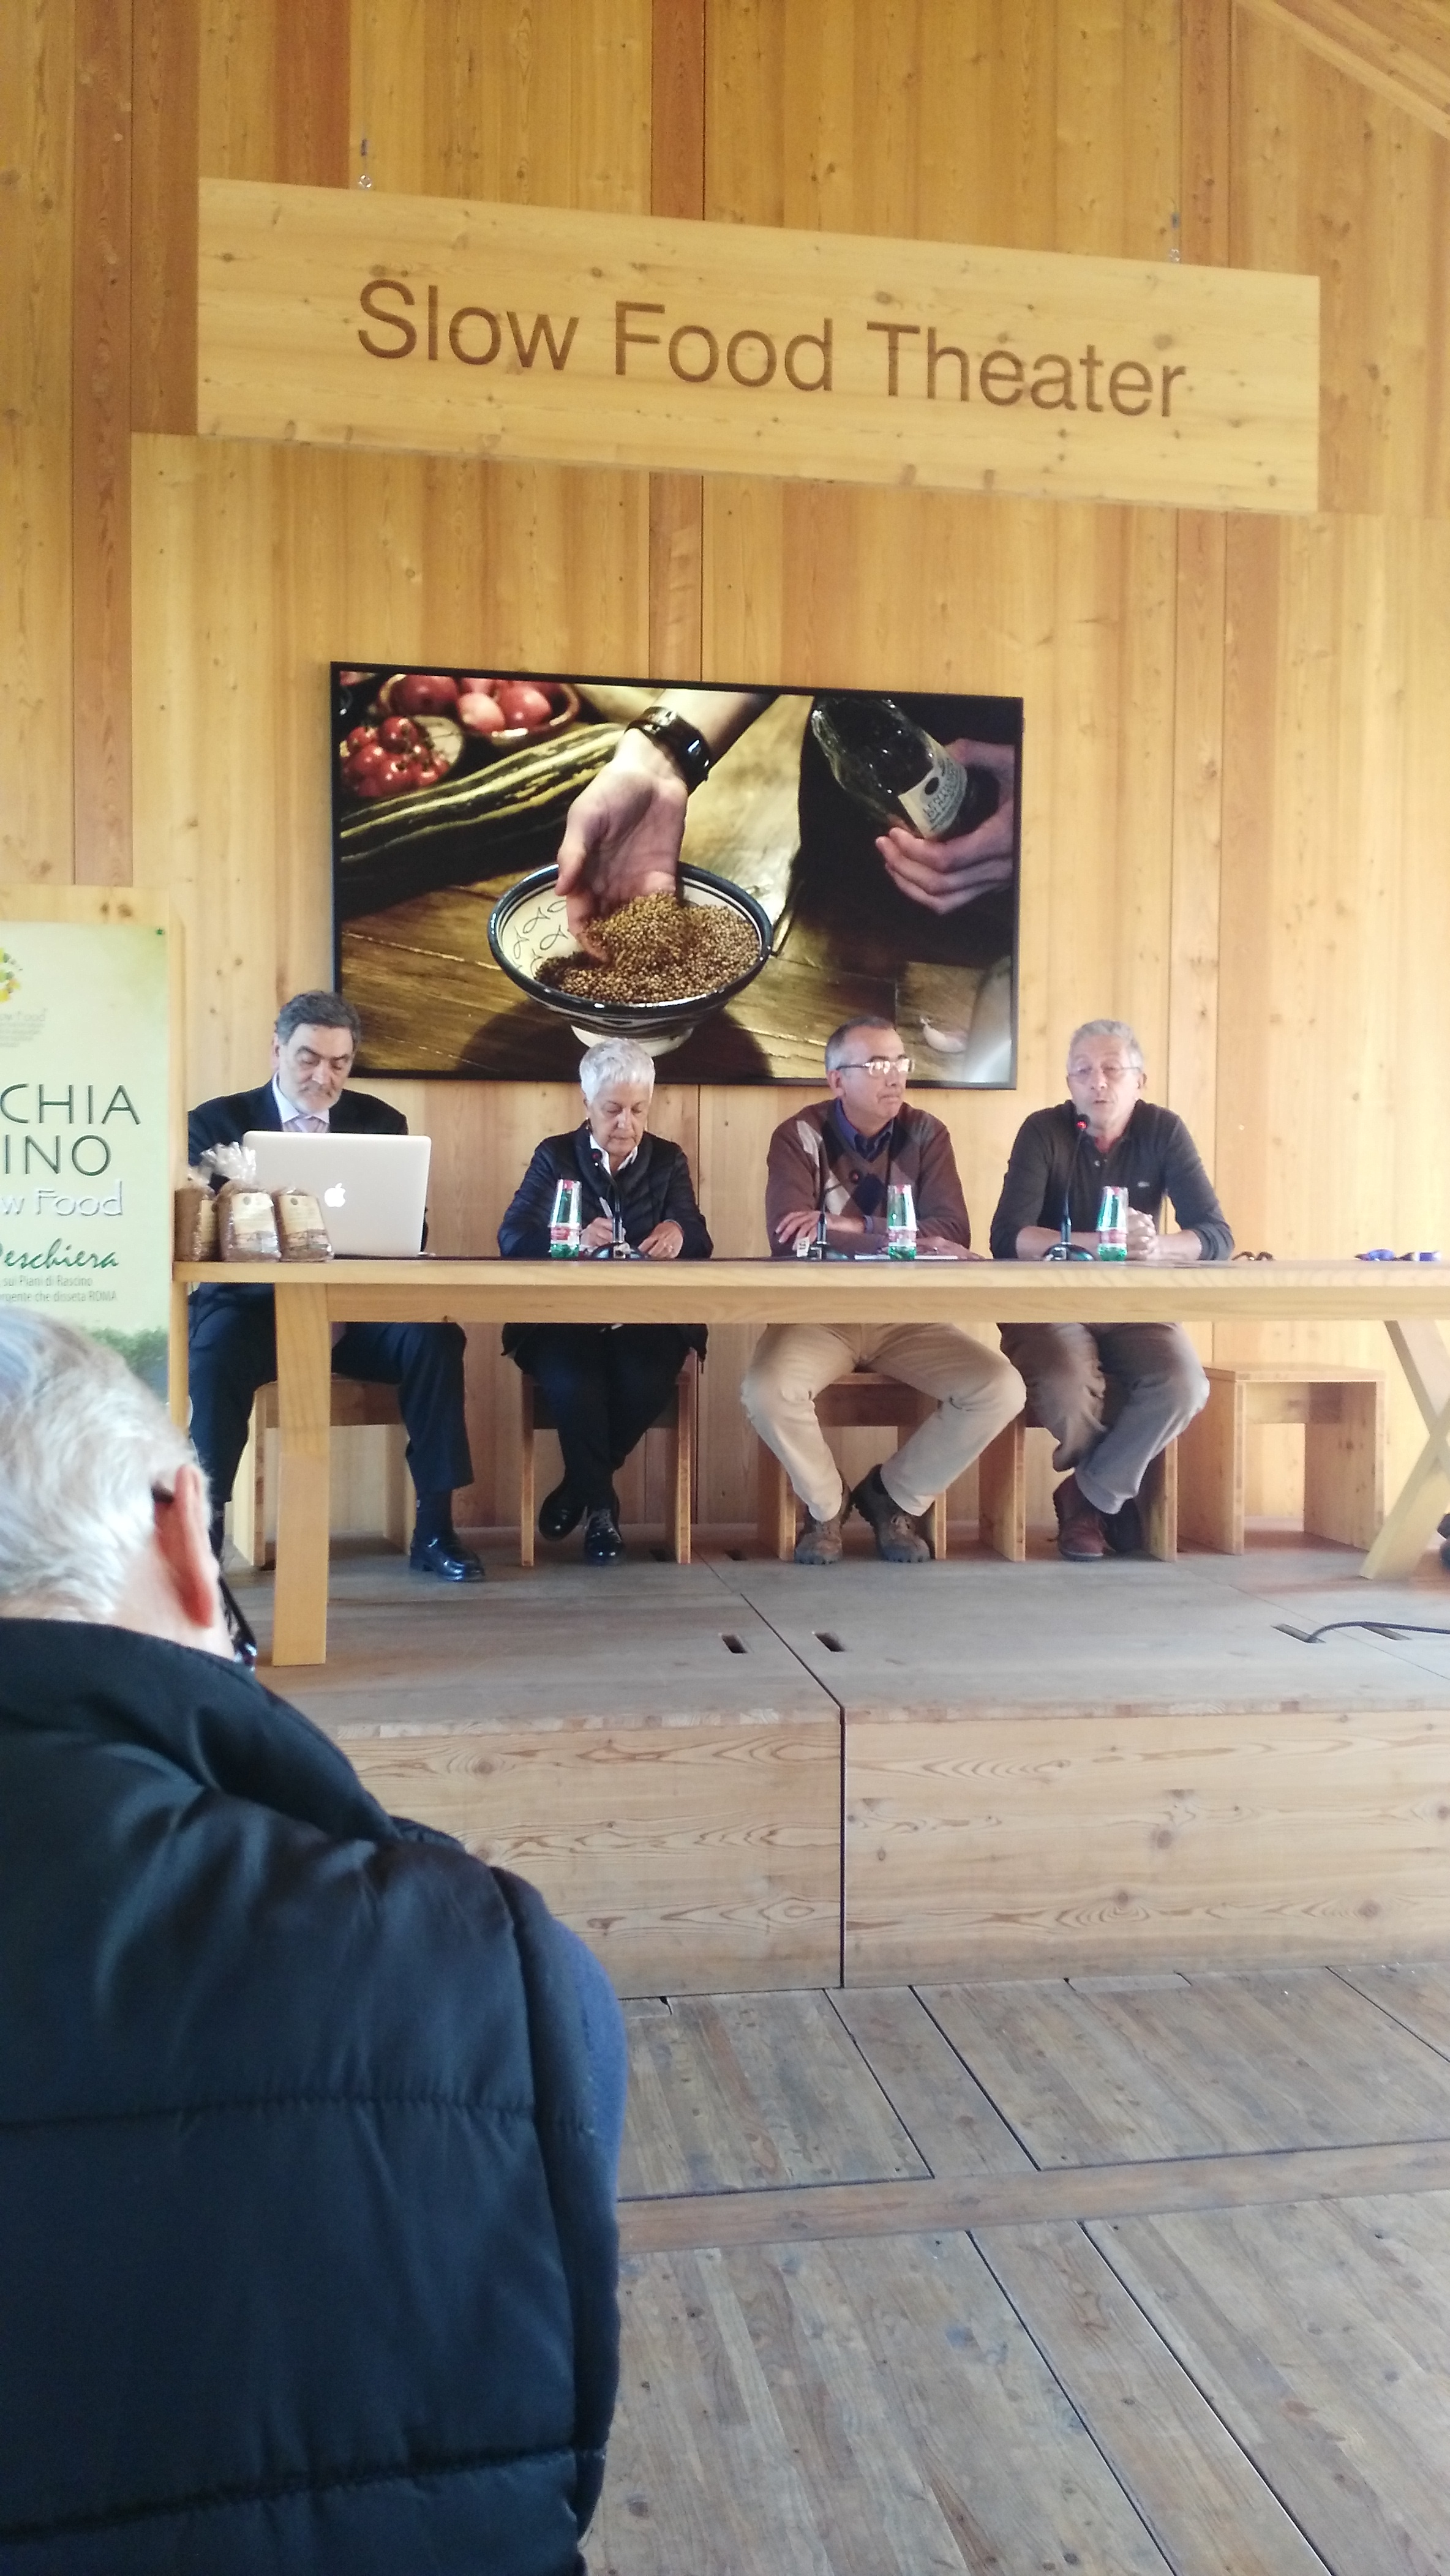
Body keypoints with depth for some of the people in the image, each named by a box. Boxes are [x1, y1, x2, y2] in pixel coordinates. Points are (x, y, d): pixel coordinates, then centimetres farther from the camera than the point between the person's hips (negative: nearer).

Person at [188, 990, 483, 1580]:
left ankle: (434, 1530, -16)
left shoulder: (381, 1123, 11)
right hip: (255, 1305, -2)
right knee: (218, 1345, -36)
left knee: (434, 1338, -26)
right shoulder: (215, 1123, 5)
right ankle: (202, 1527, -26)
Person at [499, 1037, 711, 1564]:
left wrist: (678, 1233, -30)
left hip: (647, 1320, 1)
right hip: (563, 1319, -1)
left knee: (644, 1382, -31)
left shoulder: (668, 1160, 11)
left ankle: (578, 1487, -3)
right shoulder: (554, 1156, 6)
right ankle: (600, 1503, -7)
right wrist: (574, 1239, -30)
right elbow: (512, 1237, -8)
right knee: (571, 1383, -34)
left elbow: (699, 1240, -3)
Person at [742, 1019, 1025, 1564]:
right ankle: (825, 1504, 0)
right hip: (817, 1313, -2)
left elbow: (951, 1232, -12)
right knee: (765, 1390, -33)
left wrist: (853, 1228, -23)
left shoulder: (925, 1135, 2)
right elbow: (790, 1239, -22)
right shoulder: (799, 1136, -5)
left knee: (1001, 1389, -19)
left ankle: (894, 1496, 5)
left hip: (906, 1314, 3)